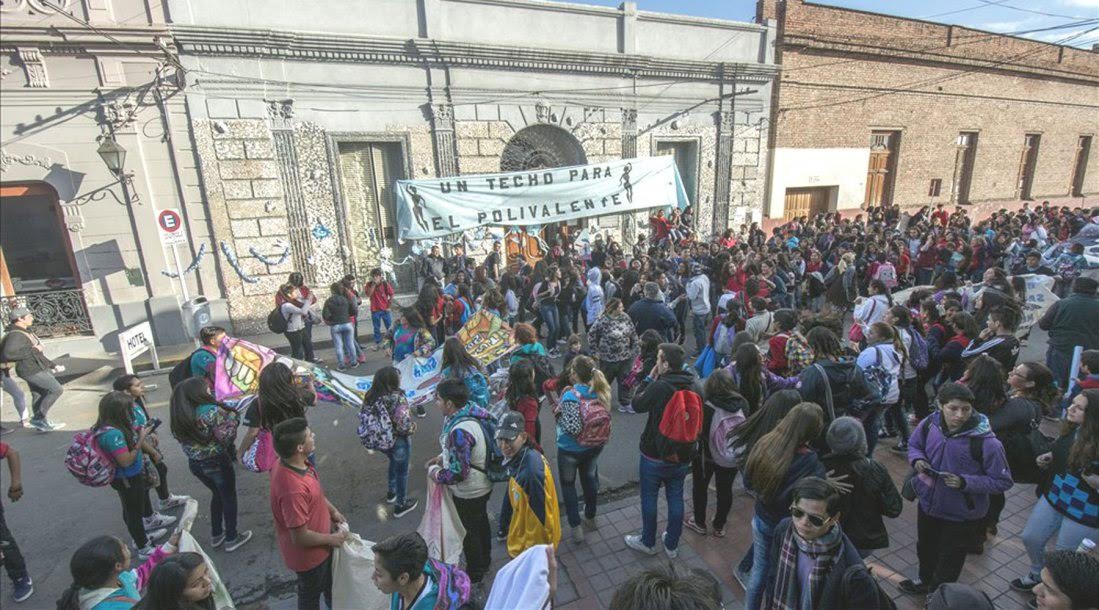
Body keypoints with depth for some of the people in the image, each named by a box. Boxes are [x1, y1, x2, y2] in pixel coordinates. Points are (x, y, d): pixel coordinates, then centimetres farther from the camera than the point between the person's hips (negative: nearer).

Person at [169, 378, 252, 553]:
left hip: (195, 464, 6)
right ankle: (231, 538, 24)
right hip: (216, 462, -6)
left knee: (217, 494, 27)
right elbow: (226, 437, -22)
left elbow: (180, 438, 9)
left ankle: (216, 535, 38)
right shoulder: (212, 410, -23)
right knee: (229, 497, 13)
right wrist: (233, 417, -10)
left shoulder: (179, 416, -2)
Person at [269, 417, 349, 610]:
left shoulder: (296, 462, -15)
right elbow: (300, 537, -31)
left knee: (329, 580, 34)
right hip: (308, 553, -8)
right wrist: (332, 539, -16)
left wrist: (333, 511, 5)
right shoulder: (293, 489, -42)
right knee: (311, 593, 23)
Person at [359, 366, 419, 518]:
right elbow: (405, 426, -31)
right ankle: (401, 505, 36)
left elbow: (362, 416, 1)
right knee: (402, 471, 18)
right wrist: (414, 427, -9)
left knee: (394, 461, 34)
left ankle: (391, 492, 52)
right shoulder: (398, 398, -29)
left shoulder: (370, 396, -10)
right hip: (398, 442, -6)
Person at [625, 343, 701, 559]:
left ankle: (647, 542, 32)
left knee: (649, 498, 15)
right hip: (682, 456, 5)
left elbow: (637, 405, -9)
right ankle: (672, 545, 34)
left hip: (654, 455, -5)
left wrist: (650, 378, -5)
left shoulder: (659, 387, -25)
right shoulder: (693, 387, -6)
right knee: (676, 499, 19)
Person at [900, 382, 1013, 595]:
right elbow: (914, 444, 4)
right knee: (925, 548, 30)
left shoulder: (986, 442, -28)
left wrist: (965, 482, -30)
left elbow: (1003, 481, -17)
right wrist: (917, 459, -16)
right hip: (928, 503, 4)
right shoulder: (930, 423, -15)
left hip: (962, 515, -4)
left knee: (948, 563, 19)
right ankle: (925, 580, 60)